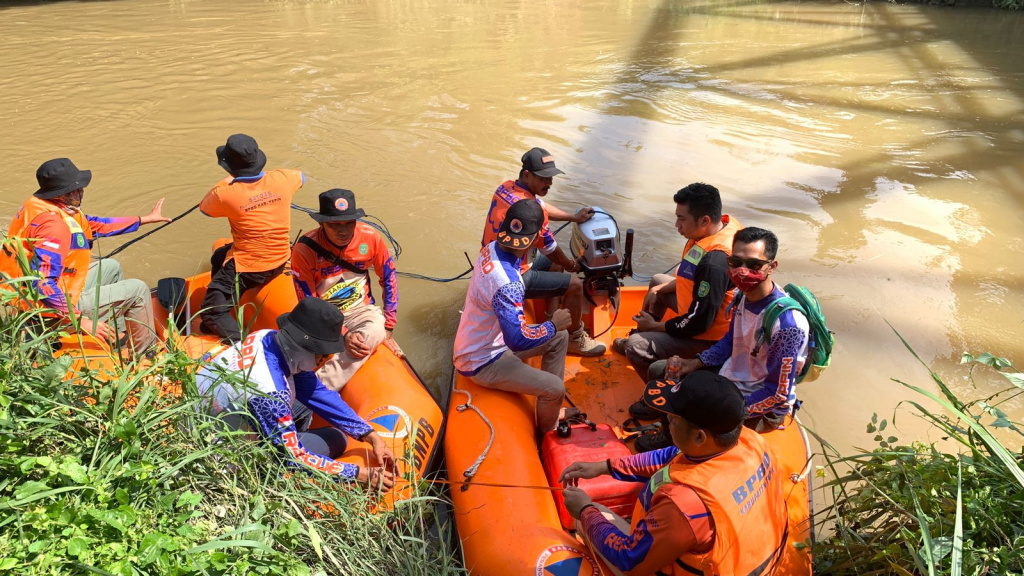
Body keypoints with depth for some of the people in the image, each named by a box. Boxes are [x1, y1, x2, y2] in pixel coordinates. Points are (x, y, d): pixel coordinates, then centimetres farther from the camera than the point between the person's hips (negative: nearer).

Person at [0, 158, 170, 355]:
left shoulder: (41, 205, 1)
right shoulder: (53, 224, -30)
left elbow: (93, 225, 13)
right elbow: (42, 285, -34)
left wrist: (145, 219, 16)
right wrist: (81, 320, -31)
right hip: (56, 307, -10)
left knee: (111, 267, 27)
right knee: (138, 290, -5)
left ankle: (119, 337, 32)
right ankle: (145, 352, 13)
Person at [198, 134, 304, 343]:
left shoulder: (225, 194, -20)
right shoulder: (281, 179, -10)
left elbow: (203, 208, 4)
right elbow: (301, 177, 16)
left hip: (247, 267, -7)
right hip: (280, 261, 7)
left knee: (211, 312, 7)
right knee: (219, 257, 33)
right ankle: (216, 325, 42)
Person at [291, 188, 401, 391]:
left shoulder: (369, 237, -11)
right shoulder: (304, 250, -18)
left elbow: (389, 278, 2)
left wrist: (388, 328, -1)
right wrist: (343, 335, -24)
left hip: (359, 308, 2)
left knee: (376, 331, -34)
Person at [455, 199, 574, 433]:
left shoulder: (491, 248, -9)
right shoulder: (506, 283, -37)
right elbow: (519, 341, -36)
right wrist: (553, 324, -22)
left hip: (487, 341, 10)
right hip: (481, 363, -9)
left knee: (560, 337, 13)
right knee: (554, 388, -14)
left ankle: (552, 407, 23)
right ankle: (547, 432, 20)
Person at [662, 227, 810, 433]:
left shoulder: (785, 324, -32)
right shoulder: (746, 295, -8)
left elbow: (778, 394, -25)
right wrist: (696, 362, -3)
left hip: (763, 409, -8)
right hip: (729, 377, 8)